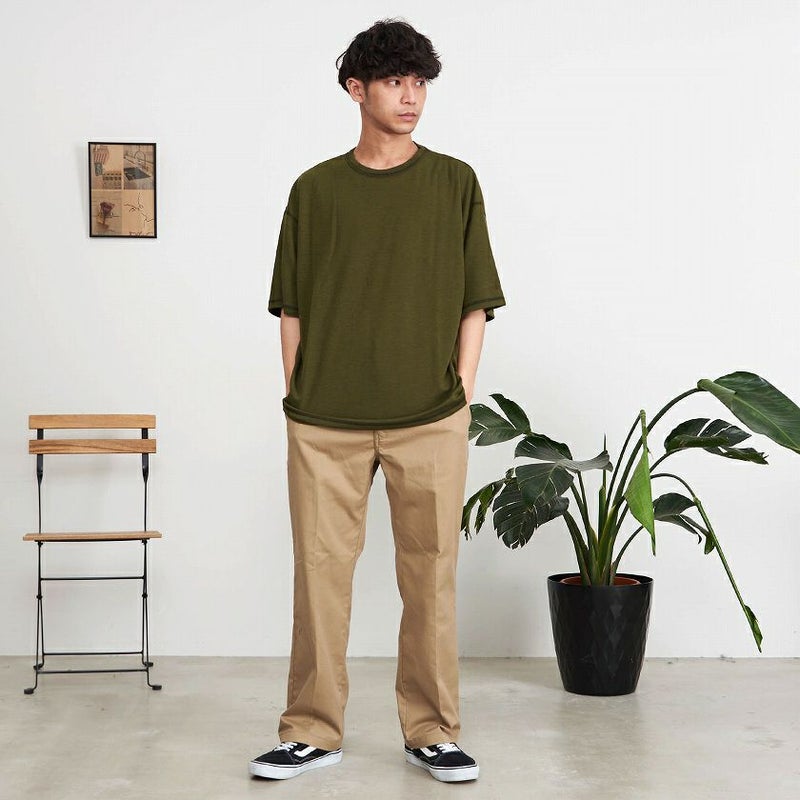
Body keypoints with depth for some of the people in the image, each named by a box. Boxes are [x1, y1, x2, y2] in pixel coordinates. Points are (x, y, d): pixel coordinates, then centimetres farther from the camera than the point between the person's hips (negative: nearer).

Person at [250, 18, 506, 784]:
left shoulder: (454, 183, 5)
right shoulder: (315, 189, 7)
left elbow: (474, 303, 6)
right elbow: (291, 307, 9)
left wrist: (462, 398, -1)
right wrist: (295, 398, 3)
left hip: (430, 419, 0)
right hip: (324, 422, 1)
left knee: (430, 575, 4)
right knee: (320, 569, 4)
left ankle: (432, 731, 17)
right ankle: (311, 730, 17)